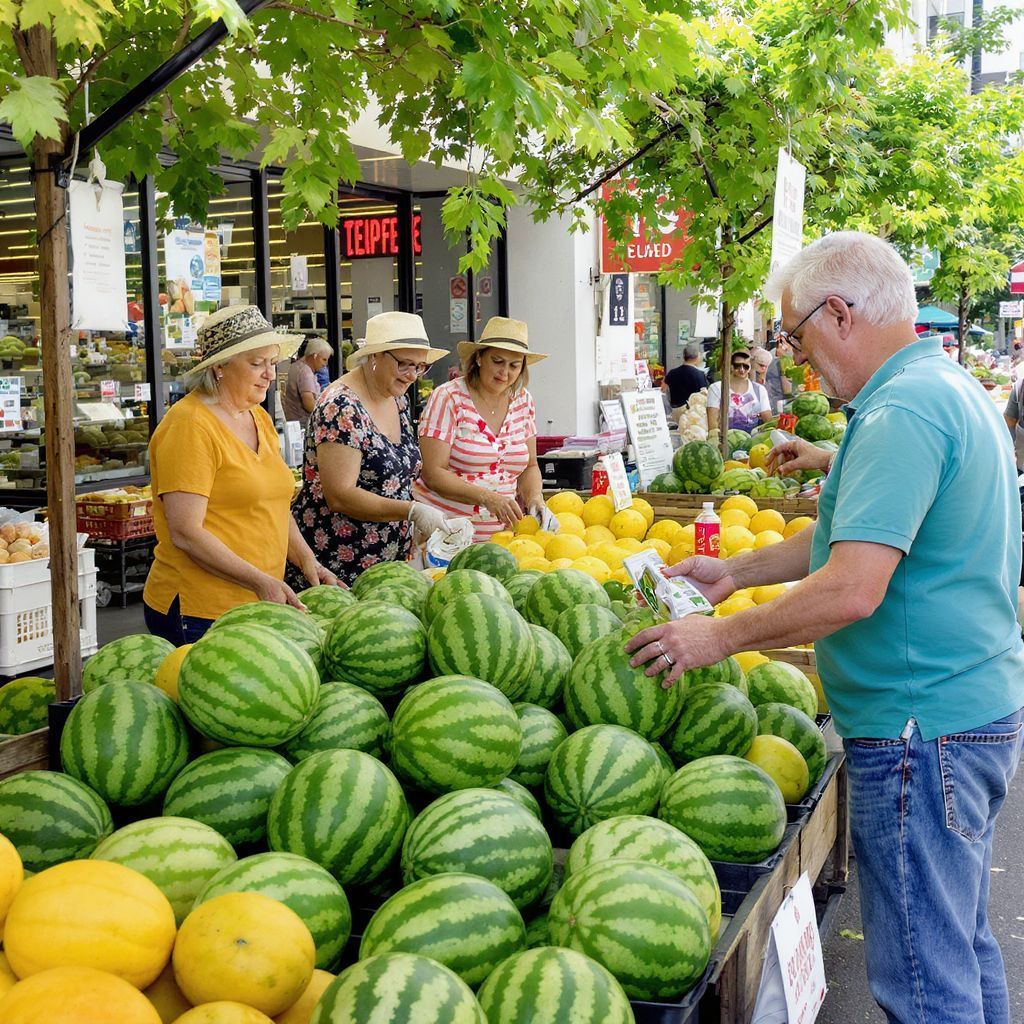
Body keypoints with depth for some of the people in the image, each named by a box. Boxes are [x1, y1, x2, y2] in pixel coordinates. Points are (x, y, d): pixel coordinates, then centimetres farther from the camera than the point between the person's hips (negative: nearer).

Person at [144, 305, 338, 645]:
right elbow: (185, 534, -19)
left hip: (258, 604, 8)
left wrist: (306, 560, 5)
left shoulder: (260, 419, 13)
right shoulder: (189, 425, -13)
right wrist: (261, 581, -22)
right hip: (199, 614, -8)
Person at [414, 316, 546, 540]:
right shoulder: (448, 398, -6)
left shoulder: (523, 401, 10)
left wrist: (534, 498, -4)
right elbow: (433, 474, -11)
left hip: (501, 530, 5)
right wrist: (487, 498, -23)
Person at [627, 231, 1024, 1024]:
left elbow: (851, 590, -29)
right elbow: (858, 535, 21)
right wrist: (736, 571, 18)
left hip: (920, 728, -11)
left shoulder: (902, 413, -21)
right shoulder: (952, 388, 14)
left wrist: (721, 637, -16)